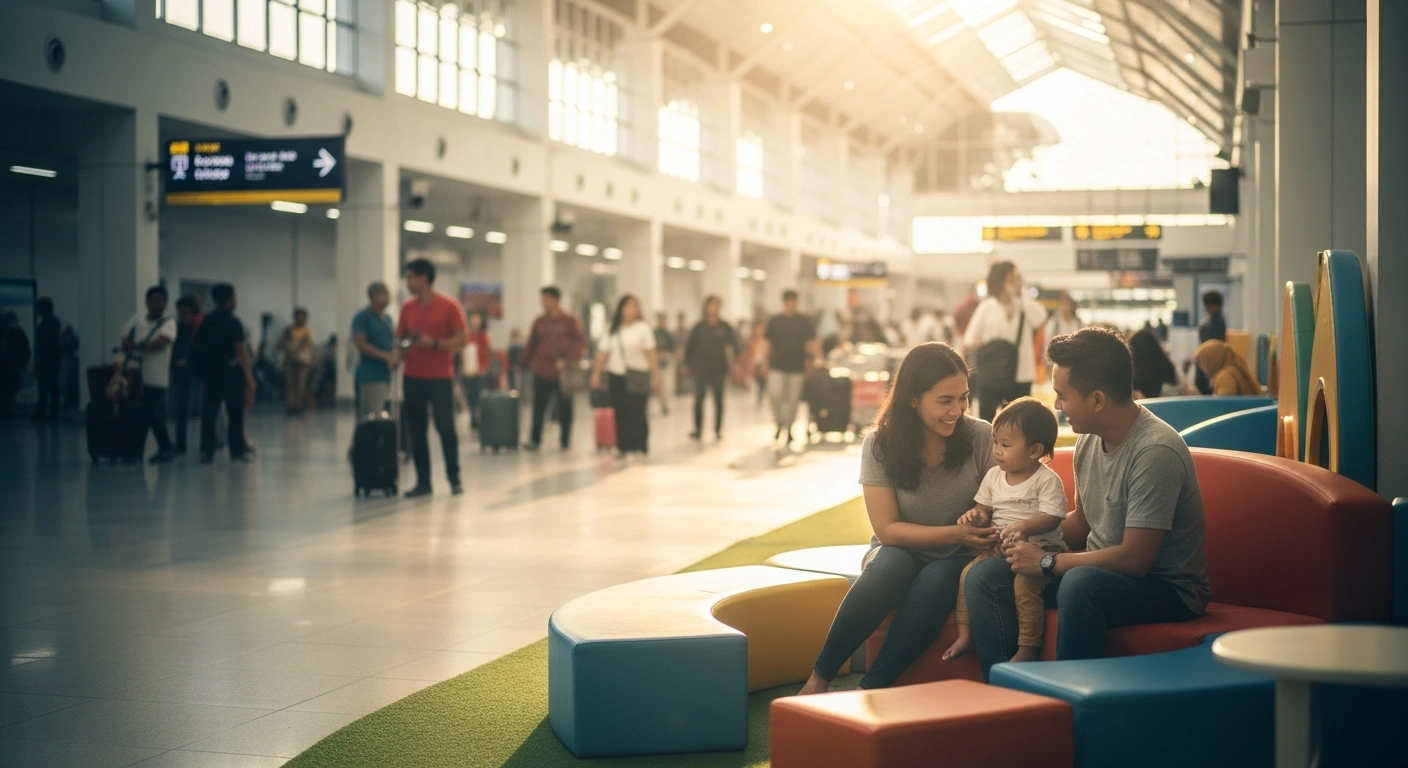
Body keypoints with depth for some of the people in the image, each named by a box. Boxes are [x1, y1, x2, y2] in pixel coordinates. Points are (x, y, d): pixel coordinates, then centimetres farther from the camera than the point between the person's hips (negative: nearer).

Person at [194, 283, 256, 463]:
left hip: (209, 372, 5)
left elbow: (196, 347, 11)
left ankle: (206, 451, 2)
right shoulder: (233, 323, -11)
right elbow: (241, 353, -15)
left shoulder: (206, 322, 7)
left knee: (209, 412, 5)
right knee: (235, 414, 4)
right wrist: (249, 378, -14)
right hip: (231, 372, -5)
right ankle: (237, 450, 7)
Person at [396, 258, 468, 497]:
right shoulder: (407, 308, 9)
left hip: (440, 378, -4)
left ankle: (454, 478, 6)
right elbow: (401, 338, 14)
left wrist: (434, 343, -19)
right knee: (416, 429, 2)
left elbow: (460, 341, -6)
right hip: (413, 378, 4)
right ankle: (423, 481, 7)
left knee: (446, 427, -4)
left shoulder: (449, 306, -4)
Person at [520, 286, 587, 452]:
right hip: (542, 372, 2)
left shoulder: (570, 322, -2)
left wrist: (568, 361, -14)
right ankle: (534, 439, 1)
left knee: (565, 408, 5)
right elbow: (531, 345, 11)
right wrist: (525, 364, 6)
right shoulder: (540, 321, 8)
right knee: (538, 407, -2)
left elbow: (581, 343, -5)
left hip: (563, 374, -2)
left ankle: (565, 441, 13)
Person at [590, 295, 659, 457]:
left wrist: (655, 376, -11)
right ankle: (623, 446, 8)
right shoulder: (613, 329, 10)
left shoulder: (643, 327, -1)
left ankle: (640, 446, -1)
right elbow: (603, 353, 11)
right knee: (620, 413, 2)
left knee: (636, 412, -6)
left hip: (637, 377, -3)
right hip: (616, 376, 4)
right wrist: (596, 373, 6)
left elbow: (650, 354, -6)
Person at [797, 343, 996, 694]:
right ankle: (819, 679, -24)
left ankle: (870, 690, -30)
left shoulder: (981, 438, -9)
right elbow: (888, 530, -11)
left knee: (934, 580, -35)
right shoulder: (881, 445, -9)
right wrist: (954, 534, -24)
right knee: (890, 565, -35)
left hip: (958, 561, 0)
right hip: (902, 553, 0)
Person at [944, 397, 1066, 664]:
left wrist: (1024, 526, -33)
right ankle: (964, 634, -6)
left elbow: (1052, 517, -15)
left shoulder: (1047, 480, -7)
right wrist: (976, 516, -10)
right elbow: (984, 509, 16)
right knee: (968, 574, -14)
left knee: (1024, 583, -31)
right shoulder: (994, 476, 11)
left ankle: (1028, 648, -26)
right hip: (998, 547, 6)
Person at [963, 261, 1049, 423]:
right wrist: (974, 344, -22)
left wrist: (1022, 293, -9)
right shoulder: (987, 307, 0)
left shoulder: (1025, 305, 4)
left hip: (1020, 375, 1)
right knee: (986, 420, 1)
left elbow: (1039, 318, -16)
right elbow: (970, 338, 1)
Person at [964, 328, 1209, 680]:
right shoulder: (1089, 439, 2)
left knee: (1081, 582, -38)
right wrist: (1026, 536, 2)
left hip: (1167, 588, -8)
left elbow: (1135, 558, -26)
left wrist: (1047, 562, -17)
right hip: (1098, 573, 9)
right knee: (985, 577, -4)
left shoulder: (1155, 452, -24)